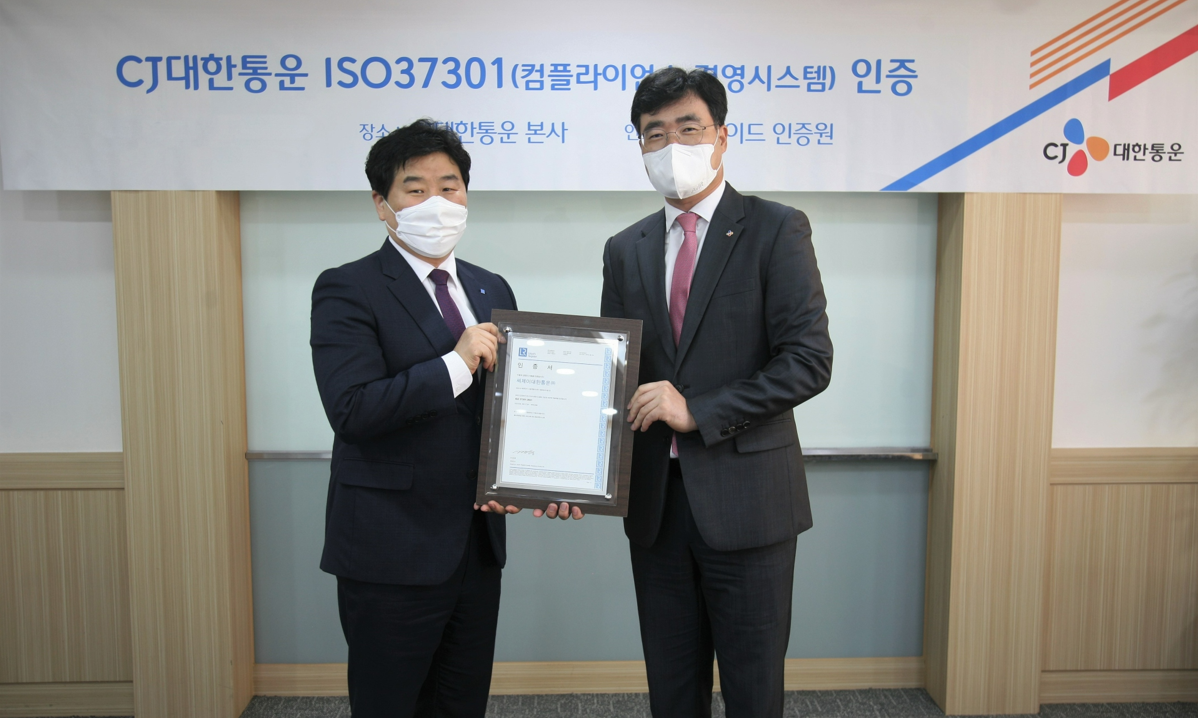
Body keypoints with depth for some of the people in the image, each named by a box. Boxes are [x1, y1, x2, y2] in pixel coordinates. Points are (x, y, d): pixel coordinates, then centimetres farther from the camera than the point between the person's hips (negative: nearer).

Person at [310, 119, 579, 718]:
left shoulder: (492, 290, 10)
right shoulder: (346, 291, -10)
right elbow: (351, 408, -22)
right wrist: (456, 364, -23)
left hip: (478, 542, 6)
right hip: (391, 550, -5)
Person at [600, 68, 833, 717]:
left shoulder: (777, 230, -4)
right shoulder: (625, 250, 10)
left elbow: (809, 361, -12)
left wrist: (697, 411, -17)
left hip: (745, 499, -4)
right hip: (655, 500, 4)